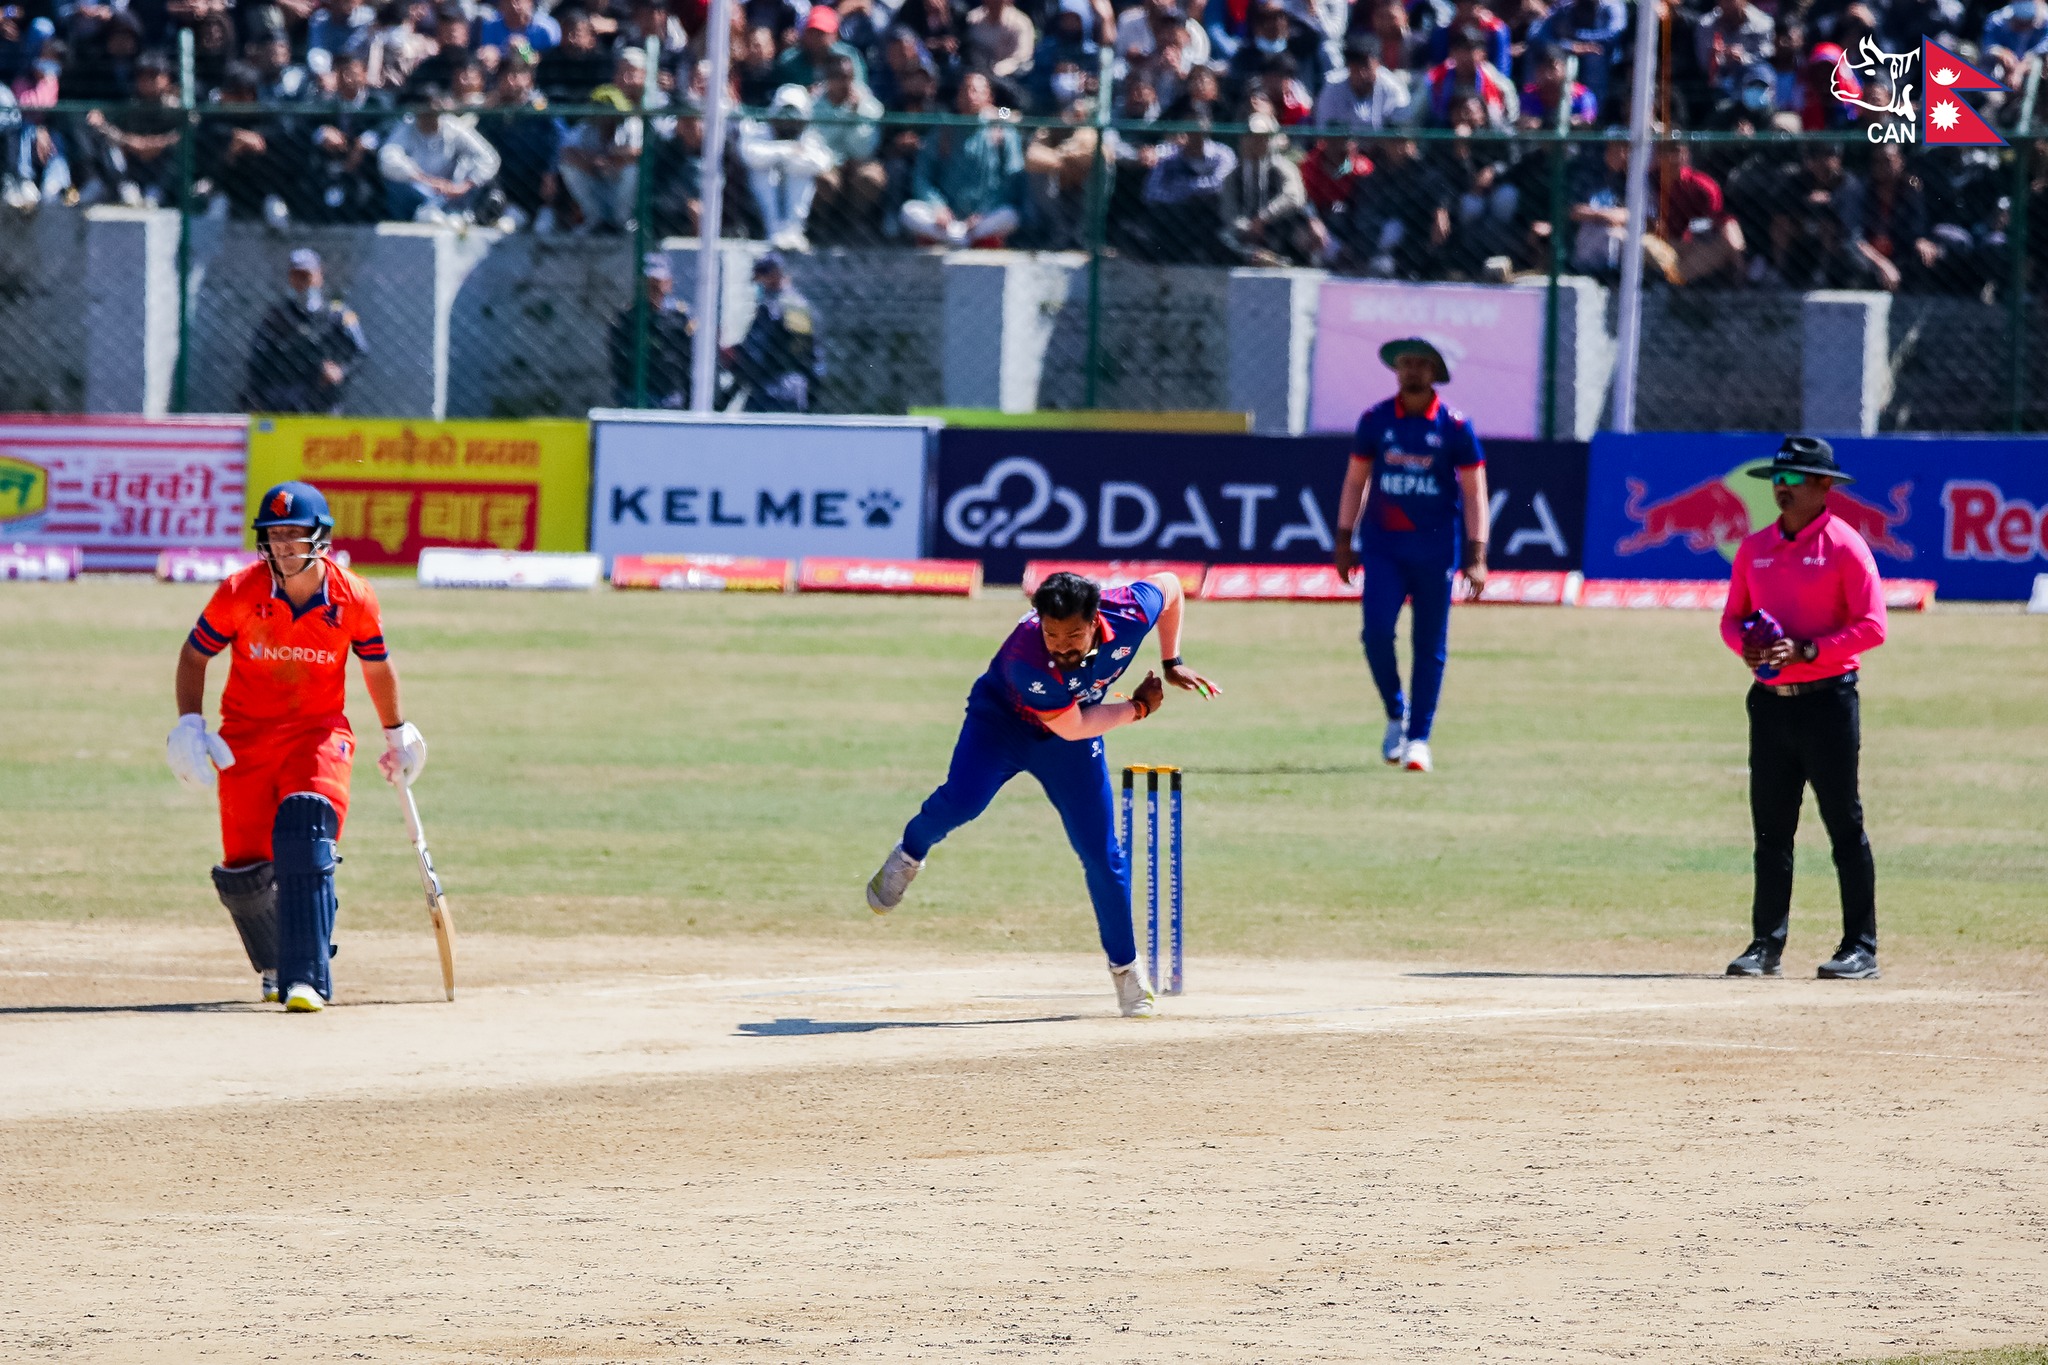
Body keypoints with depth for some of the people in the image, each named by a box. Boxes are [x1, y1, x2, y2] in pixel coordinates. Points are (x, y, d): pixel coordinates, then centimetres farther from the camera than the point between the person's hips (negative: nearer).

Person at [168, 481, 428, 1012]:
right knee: (244, 870, -1)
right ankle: (276, 965, 31)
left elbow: (376, 664, 9)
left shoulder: (354, 599, -9)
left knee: (307, 842, -26)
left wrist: (397, 734, 21)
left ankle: (306, 978, -28)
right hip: (246, 735, 1)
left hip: (320, 731, -1)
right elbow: (195, 654, 3)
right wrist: (189, 725, -8)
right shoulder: (239, 593, -11)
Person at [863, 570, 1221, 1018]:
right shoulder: (1027, 660, -40)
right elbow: (1071, 727, -26)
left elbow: (1169, 583, -6)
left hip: (1070, 746, 3)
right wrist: (1138, 707, -16)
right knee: (962, 799, -30)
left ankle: (1125, 966, 19)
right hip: (1000, 723, -3)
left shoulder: (1130, 615, -30)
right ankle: (909, 855, 4)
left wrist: (1171, 663, -1)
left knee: (1102, 855, 0)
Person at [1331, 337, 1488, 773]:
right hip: (1382, 544, 1)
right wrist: (1344, 540, 8)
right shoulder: (1376, 420, 5)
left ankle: (1418, 737, 9)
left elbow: (1474, 493, -1)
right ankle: (1396, 713, 10)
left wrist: (1476, 557, -7)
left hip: (1435, 546, -1)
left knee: (1431, 646, 0)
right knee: (1376, 631, -13)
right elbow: (1355, 480, 13)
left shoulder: (1455, 426, -2)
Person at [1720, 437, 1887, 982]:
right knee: (1770, 829, 7)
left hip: (1827, 698, -6)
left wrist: (1808, 650, -19)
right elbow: (1732, 616, 18)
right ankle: (1766, 946, 12)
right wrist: (1745, 644, -5)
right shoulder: (1755, 548, 12)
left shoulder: (1845, 546, -6)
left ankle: (1861, 948, -1)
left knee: (1845, 825, -4)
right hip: (1770, 701, 6)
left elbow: (1872, 626, -10)